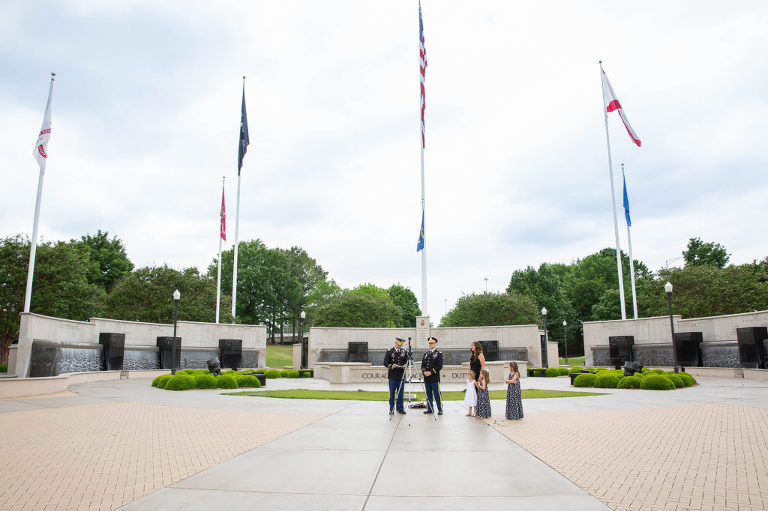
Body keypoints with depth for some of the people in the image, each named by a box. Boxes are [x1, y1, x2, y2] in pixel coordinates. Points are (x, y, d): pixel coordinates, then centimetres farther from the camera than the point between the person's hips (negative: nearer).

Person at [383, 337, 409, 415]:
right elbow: (385, 362, -4)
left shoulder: (404, 351, 9)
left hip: (401, 375, 2)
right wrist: (391, 366, -23)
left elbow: (406, 361, 11)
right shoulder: (389, 351, 0)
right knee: (392, 393, 3)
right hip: (392, 375, -2)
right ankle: (391, 409, 11)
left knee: (400, 393, 6)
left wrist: (404, 366, -12)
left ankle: (400, 408, 16)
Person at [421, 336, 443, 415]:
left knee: (437, 394, -5)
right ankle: (430, 409, 17)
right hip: (426, 378, 6)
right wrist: (424, 372, -5)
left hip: (435, 377, -5)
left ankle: (440, 409, 0)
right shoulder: (426, 354, 17)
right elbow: (422, 365, 14)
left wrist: (431, 372, -16)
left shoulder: (439, 354, -1)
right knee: (428, 394, 9)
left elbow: (439, 366, -9)